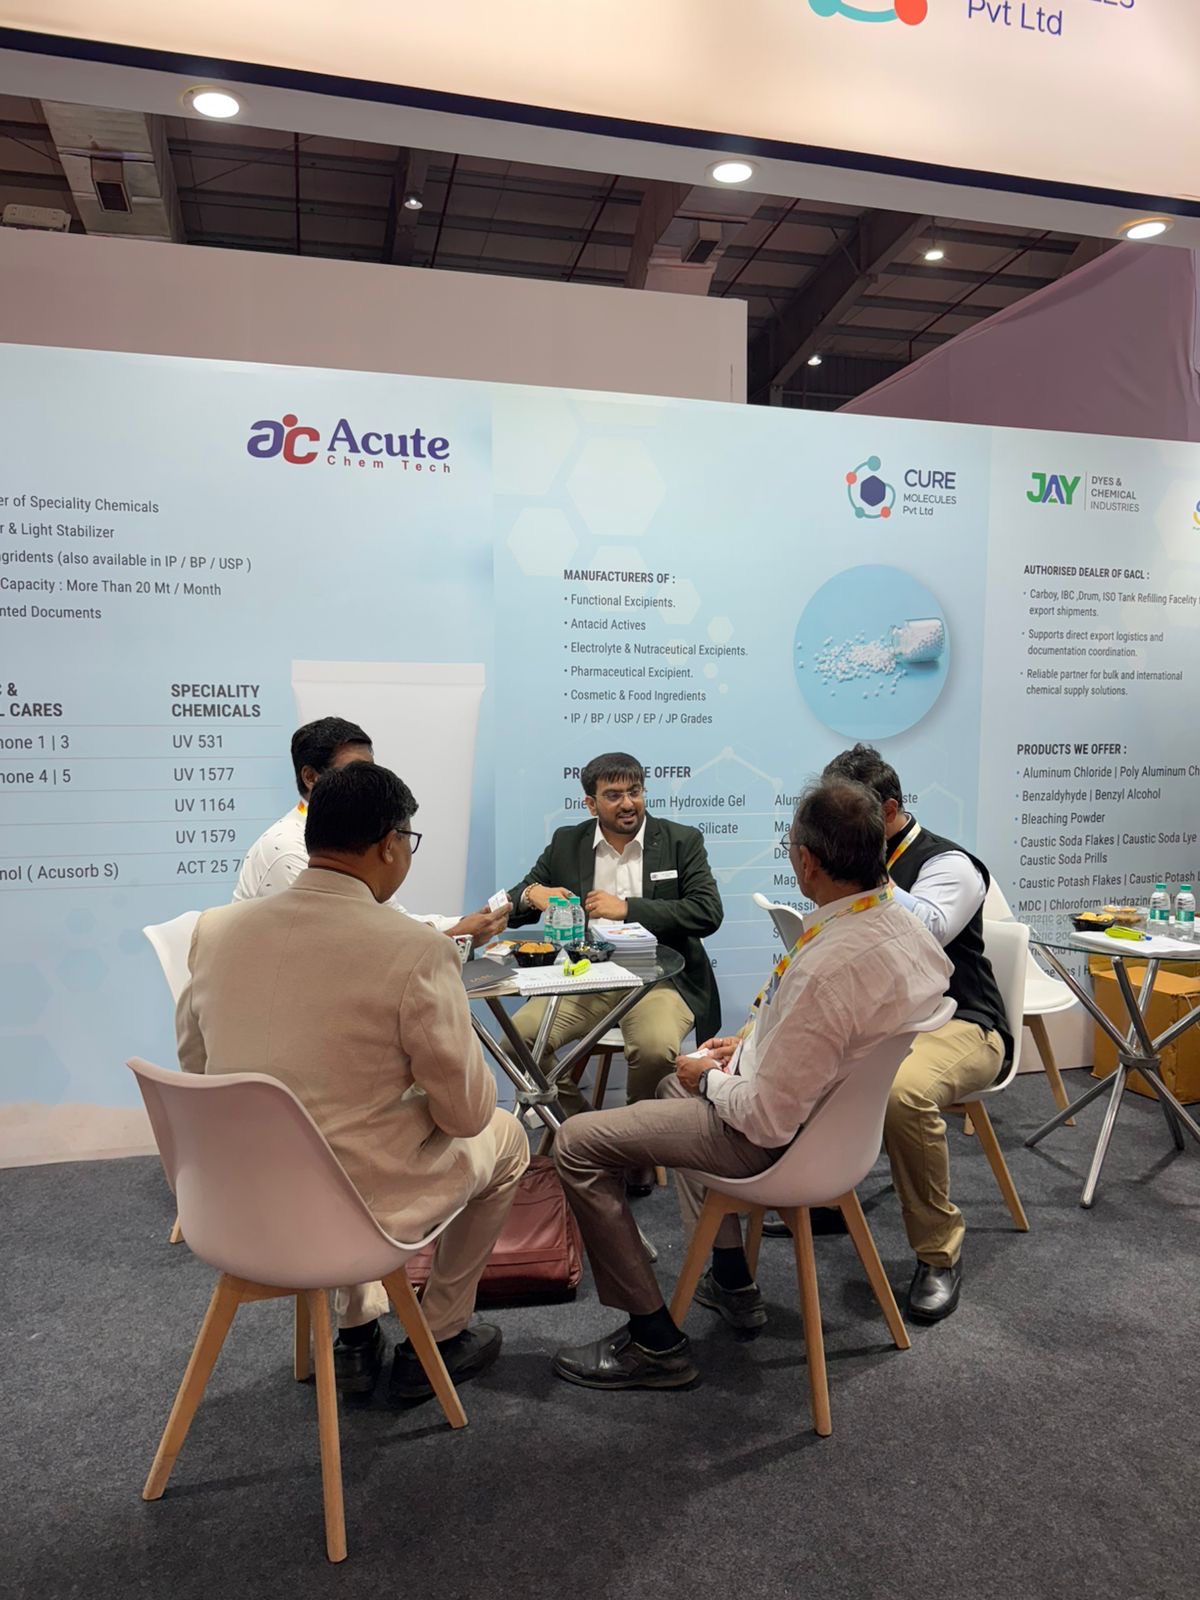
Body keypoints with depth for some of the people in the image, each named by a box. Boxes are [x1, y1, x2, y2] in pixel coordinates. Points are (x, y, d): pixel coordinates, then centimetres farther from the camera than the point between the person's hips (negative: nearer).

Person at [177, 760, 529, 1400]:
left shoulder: (215, 928, -8)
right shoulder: (416, 951, -25)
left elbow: (195, 1063, 7)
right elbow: (466, 1112, -14)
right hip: (361, 1209, -5)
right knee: (504, 1136, 22)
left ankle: (356, 1334, 40)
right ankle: (436, 1342, 32)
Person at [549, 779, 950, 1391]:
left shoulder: (827, 967, -36)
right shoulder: (901, 924, -8)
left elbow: (770, 1120, -28)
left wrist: (711, 1078, -10)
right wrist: (750, 1049, 6)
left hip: (779, 1136, -9)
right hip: (835, 1102, 9)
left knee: (577, 1143, -2)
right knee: (676, 1086, 34)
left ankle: (654, 1342, 8)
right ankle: (732, 1282, 37)